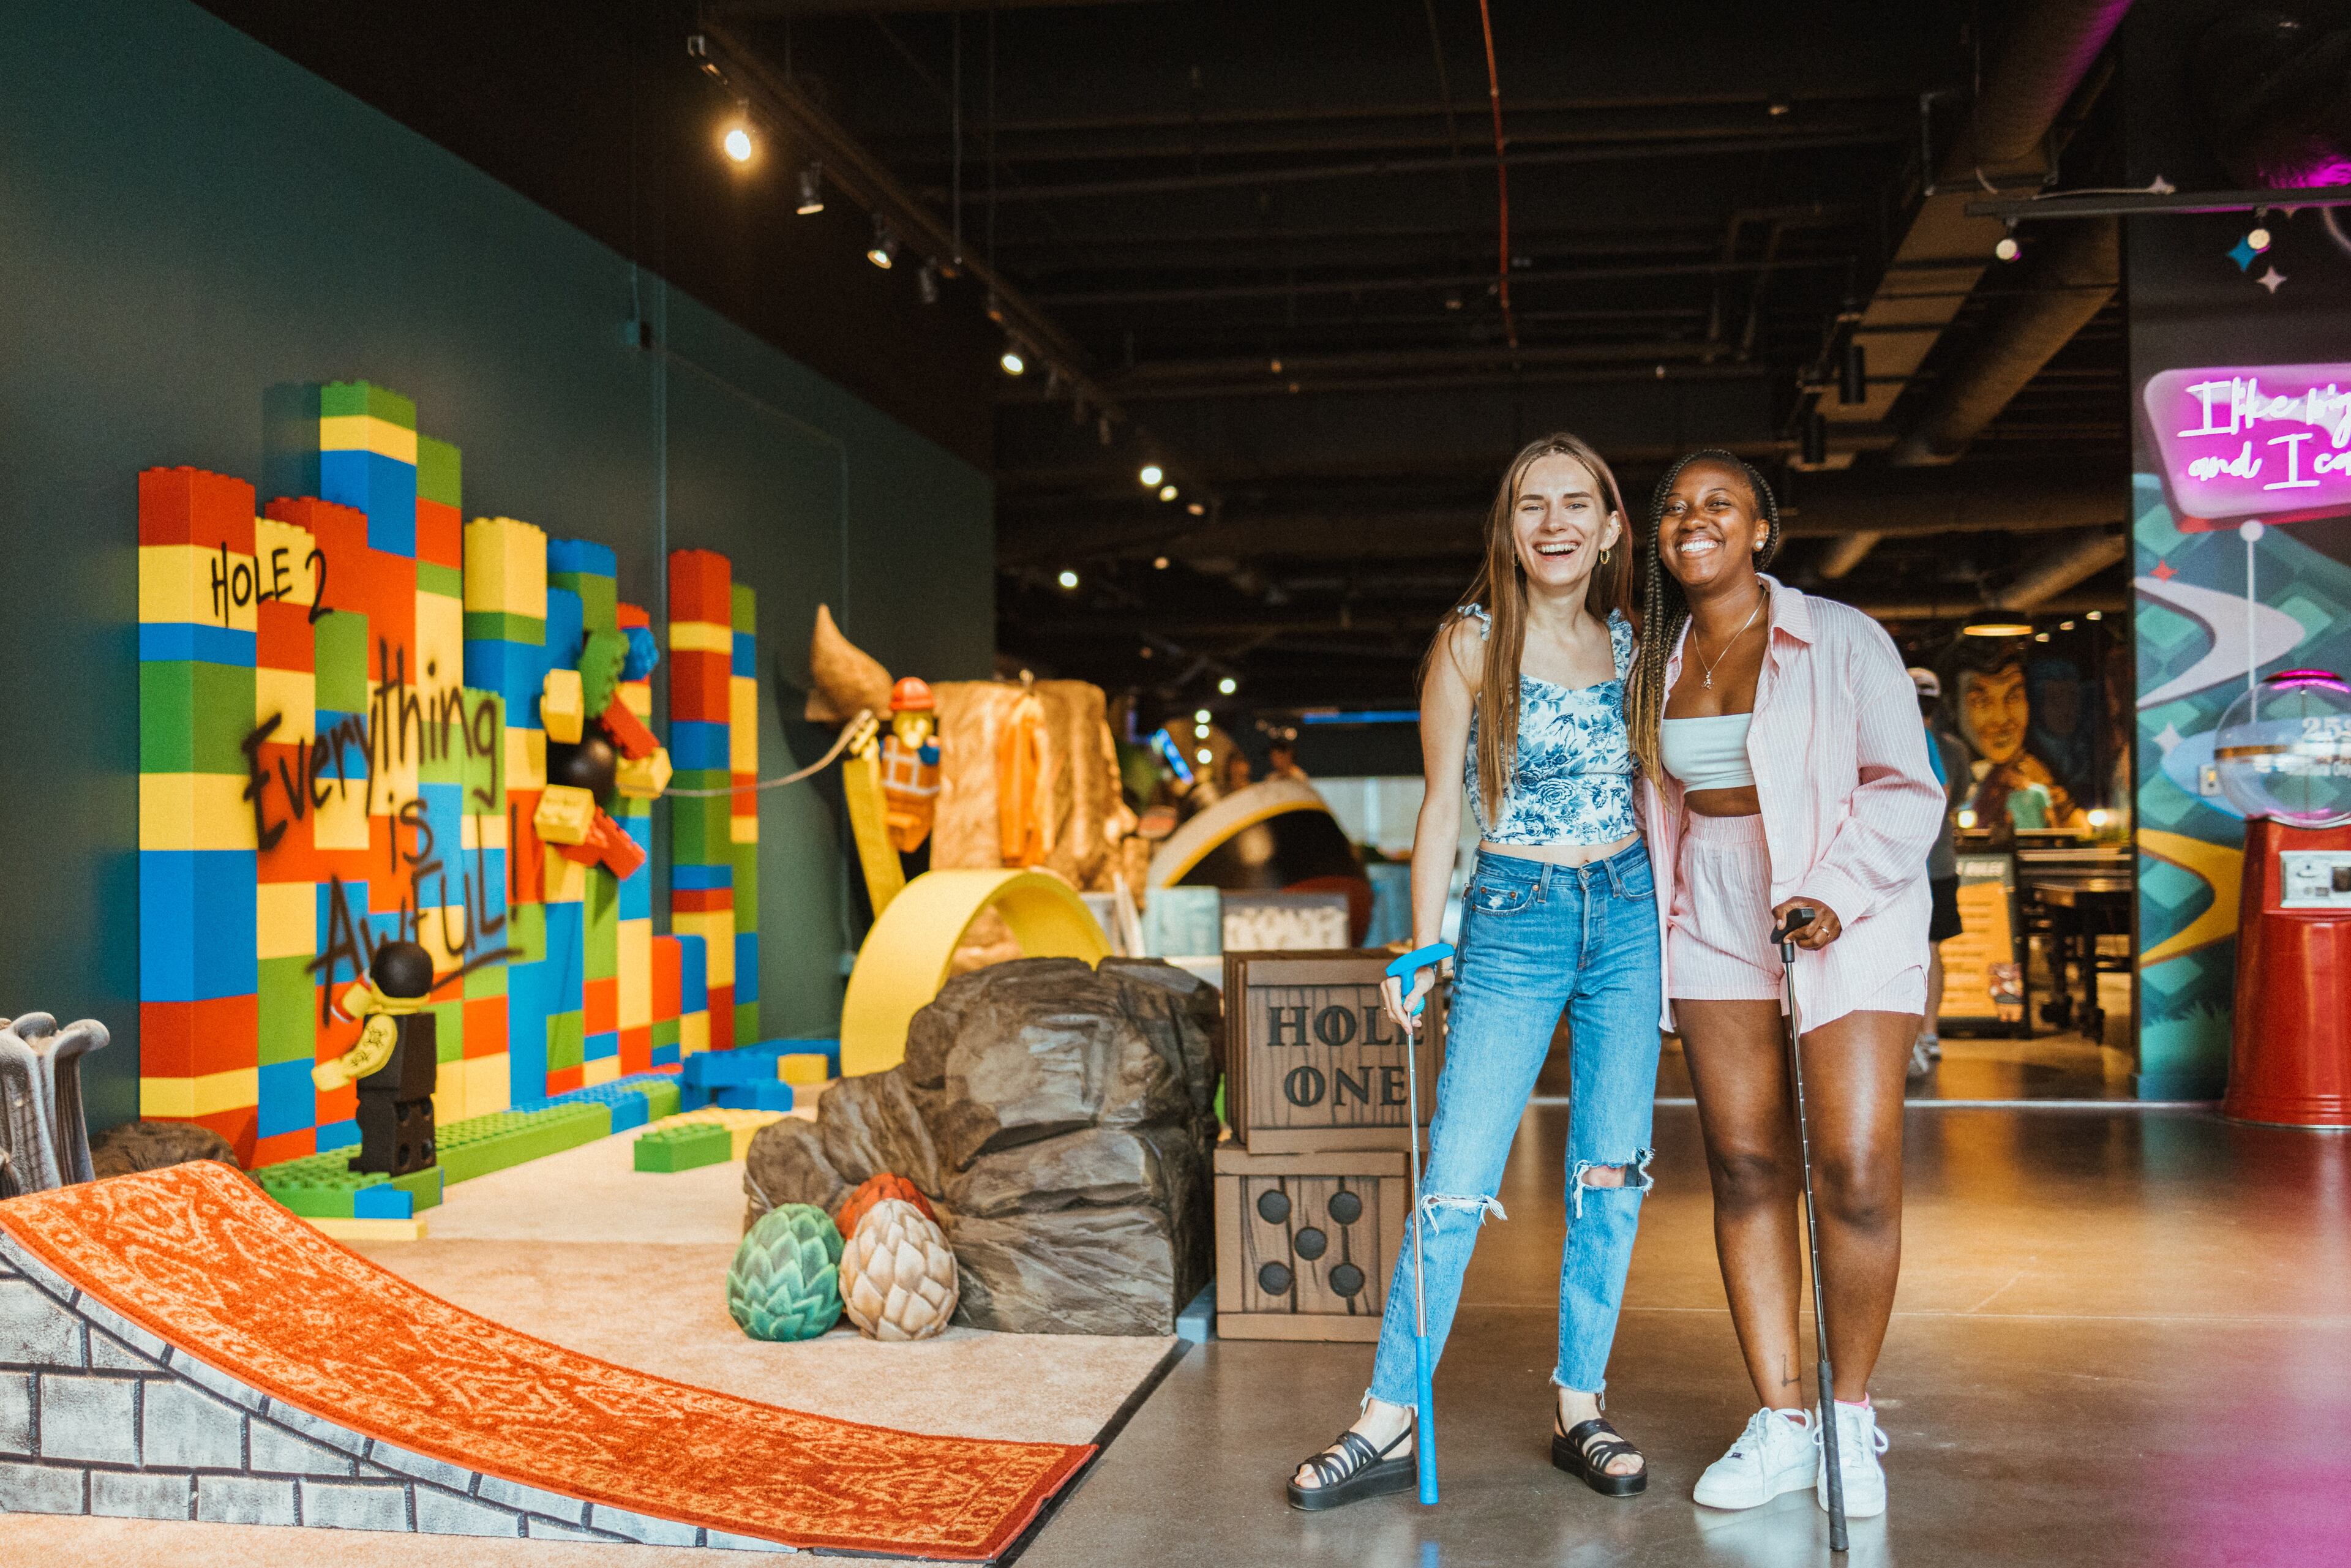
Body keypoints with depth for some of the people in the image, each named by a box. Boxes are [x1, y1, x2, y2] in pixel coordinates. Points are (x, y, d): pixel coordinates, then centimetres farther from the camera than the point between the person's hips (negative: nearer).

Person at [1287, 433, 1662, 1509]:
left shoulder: (1627, 644, 7)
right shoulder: (1471, 642, -3)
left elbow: (1653, 783, 15)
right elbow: (1442, 808, -1)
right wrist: (1422, 950, -7)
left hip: (1629, 911, 4)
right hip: (1513, 916, -3)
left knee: (1611, 1170, 5)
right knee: (1457, 1177, -7)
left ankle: (1581, 1410, 16)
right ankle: (1389, 1423, 2)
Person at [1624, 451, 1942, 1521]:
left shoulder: (1841, 641, -5)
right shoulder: (1656, 660, 8)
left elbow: (1906, 787, -6)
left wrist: (1836, 897, -18)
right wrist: (1657, 927, 12)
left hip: (1850, 921, -4)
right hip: (1716, 928, 4)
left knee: (1858, 1175, -9)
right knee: (1744, 1171, 2)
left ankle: (1850, 1415, 10)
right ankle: (1781, 1424, 11)